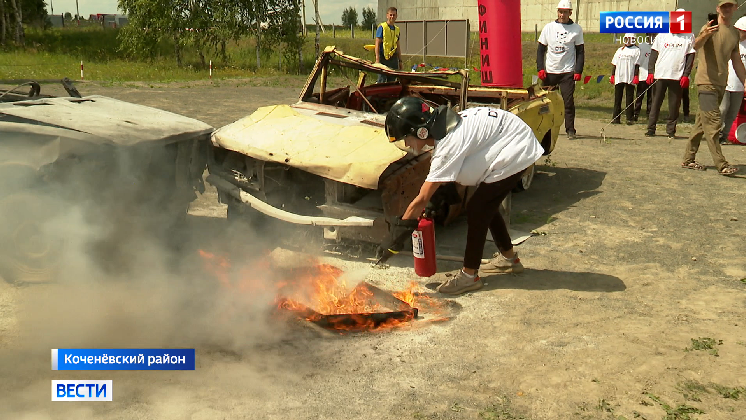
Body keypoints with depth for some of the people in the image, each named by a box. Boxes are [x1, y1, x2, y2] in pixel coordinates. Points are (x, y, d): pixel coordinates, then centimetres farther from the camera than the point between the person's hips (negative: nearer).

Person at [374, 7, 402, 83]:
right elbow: (377, 44, -8)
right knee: (381, 81, -8)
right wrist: (377, 60, -16)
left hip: (394, 59, 6)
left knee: (392, 81, 8)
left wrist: (400, 60, 18)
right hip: (383, 58, -6)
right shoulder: (382, 27, -4)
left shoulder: (397, 29, 14)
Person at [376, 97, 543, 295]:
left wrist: (395, 236, -20)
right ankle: (509, 257, 37)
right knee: (487, 206, 18)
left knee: (477, 210, -6)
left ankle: (469, 275, 5)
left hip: (514, 153, -10)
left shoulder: (449, 145, -27)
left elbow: (421, 200, -25)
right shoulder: (443, 127, -2)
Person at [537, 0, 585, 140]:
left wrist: (578, 71, -6)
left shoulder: (577, 29, 2)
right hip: (549, 71, 2)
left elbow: (580, 52, 4)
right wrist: (540, 68, -3)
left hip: (568, 72, -2)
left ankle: (570, 130, 0)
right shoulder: (548, 27, 4)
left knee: (568, 101, -6)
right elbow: (541, 50, 8)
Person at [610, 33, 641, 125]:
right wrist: (612, 75, 9)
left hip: (630, 79, -4)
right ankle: (616, 118, 9)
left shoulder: (636, 50, 5)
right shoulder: (620, 50, 16)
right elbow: (614, 64, 16)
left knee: (630, 99, 0)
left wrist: (636, 76, -9)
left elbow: (637, 65, -1)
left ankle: (630, 119, 4)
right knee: (617, 98, 4)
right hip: (619, 78, 4)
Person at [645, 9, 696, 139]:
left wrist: (686, 75, -7)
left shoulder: (689, 37, 5)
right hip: (659, 75, 1)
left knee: (674, 105, 3)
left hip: (677, 76, -1)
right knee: (655, 103, 4)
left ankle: (671, 130, 11)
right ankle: (651, 129, 10)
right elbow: (654, 54, 8)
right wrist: (650, 72, -3)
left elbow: (691, 57, 3)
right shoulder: (662, 35, 9)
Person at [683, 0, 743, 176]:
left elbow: (737, 61, 22)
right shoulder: (710, 28, -7)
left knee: (702, 122, 10)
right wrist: (703, 35, -49)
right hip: (706, 81, -7)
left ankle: (688, 159, 17)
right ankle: (721, 164, -11)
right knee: (713, 121, -11)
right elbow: (696, 46, -27)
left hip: (721, 84, 7)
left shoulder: (735, 33, 15)